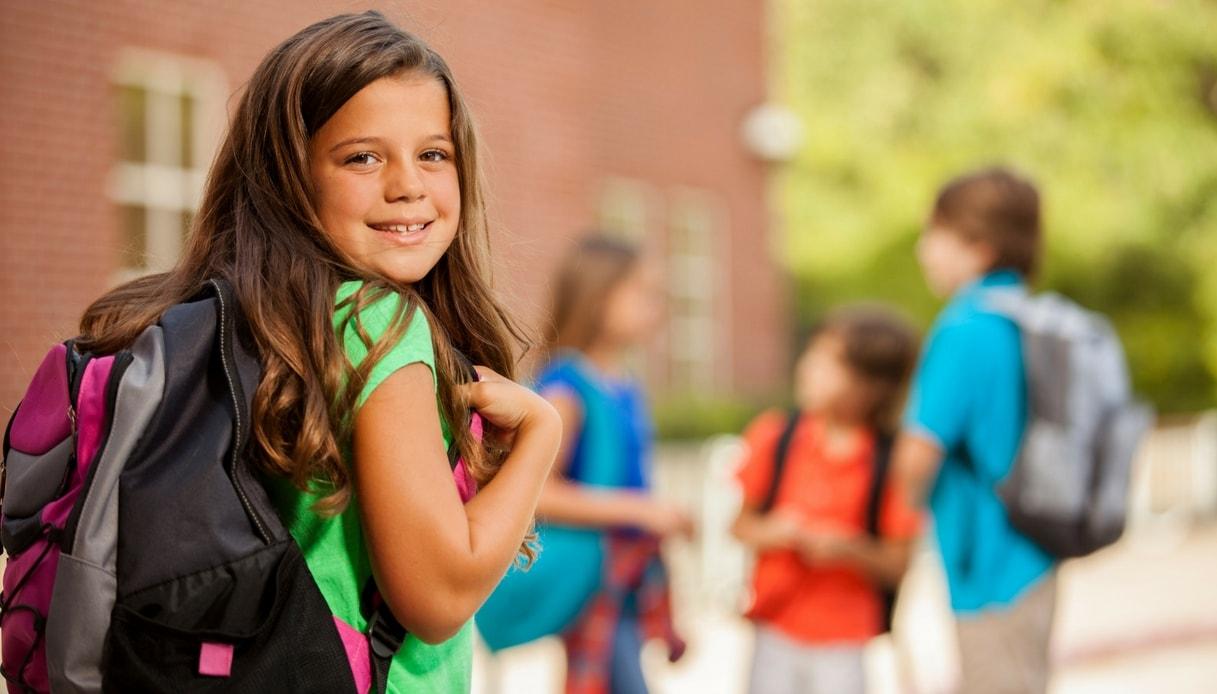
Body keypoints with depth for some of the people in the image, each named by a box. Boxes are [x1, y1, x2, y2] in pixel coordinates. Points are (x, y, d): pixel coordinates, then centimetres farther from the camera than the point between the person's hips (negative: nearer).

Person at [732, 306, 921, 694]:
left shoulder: (890, 462, -9)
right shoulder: (775, 437, -2)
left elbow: (899, 564, -8)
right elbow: (741, 523, 5)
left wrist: (848, 551, -24)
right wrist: (770, 533, -15)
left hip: (844, 636, -2)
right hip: (776, 628, 2)